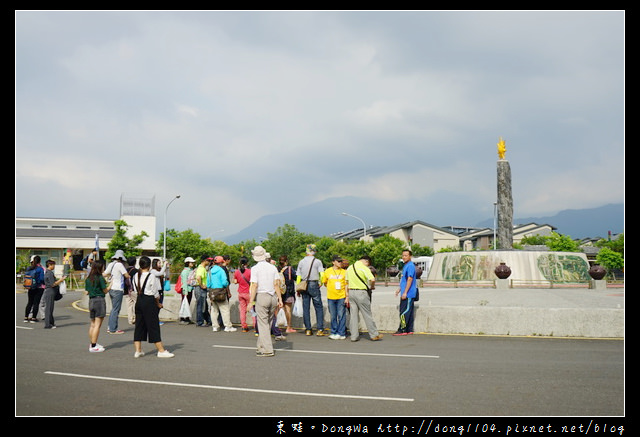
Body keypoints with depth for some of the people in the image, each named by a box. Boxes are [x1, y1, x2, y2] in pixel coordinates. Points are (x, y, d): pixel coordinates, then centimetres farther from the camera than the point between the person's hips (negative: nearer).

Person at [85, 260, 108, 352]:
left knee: (92, 324, 15)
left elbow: (87, 292, 10)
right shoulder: (100, 278, -10)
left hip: (91, 300, 7)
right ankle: (94, 346, -6)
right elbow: (105, 291, -6)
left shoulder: (88, 279, 8)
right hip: (100, 300, -7)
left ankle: (92, 344, 20)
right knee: (97, 324, -4)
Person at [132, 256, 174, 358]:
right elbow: (155, 292, -9)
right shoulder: (151, 276, -13)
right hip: (149, 301, -6)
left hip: (139, 301, 6)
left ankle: (137, 350, 13)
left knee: (139, 325, 12)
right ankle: (161, 350, 6)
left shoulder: (136, 276, 5)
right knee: (153, 326, -1)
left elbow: (136, 290, 7)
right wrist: (158, 303, 7)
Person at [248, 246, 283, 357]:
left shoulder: (255, 269, -5)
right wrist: (280, 299, 6)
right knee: (268, 323, 13)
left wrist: (251, 301, -8)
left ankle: (267, 349, -6)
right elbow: (277, 284, 4)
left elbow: (255, 286, -10)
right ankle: (261, 346, 22)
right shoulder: (273, 267, 7)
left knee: (263, 324, -2)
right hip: (273, 297, 5)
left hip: (261, 297, -5)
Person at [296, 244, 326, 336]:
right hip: (314, 285, -3)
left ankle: (308, 329, 7)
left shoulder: (301, 262, 8)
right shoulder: (317, 262, -3)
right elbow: (322, 274, -12)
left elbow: (298, 277, 8)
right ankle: (320, 329, -5)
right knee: (319, 307, 1)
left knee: (306, 308, 7)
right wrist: (321, 283, 5)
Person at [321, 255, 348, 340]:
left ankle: (341, 333, 6)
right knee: (333, 316, 8)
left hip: (341, 297, -1)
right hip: (331, 297, 1)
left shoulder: (344, 272, 3)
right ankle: (334, 332, 18)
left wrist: (347, 297, -1)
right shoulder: (327, 271, 4)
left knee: (341, 316, 0)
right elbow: (324, 283, 15)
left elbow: (346, 285, 4)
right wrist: (331, 288, 4)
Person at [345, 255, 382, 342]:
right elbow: (372, 279, -23)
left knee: (353, 315, 9)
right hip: (361, 293, -6)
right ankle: (374, 335, 9)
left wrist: (348, 297, 20)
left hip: (351, 292, 6)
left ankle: (354, 336, 10)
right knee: (367, 314, 1)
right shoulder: (364, 268, -10)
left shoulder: (350, 268, 13)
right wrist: (372, 287, -2)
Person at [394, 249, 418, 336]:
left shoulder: (410, 266, -14)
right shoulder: (405, 265, 17)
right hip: (405, 294, 10)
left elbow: (410, 279, -20)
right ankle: (409, 330, 14)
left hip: (408, 294, -10)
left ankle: (402, 330, -6)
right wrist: (399, 289, 26)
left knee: (404, 312, -8)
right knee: (409, 312, 11)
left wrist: (405, 292, -22)